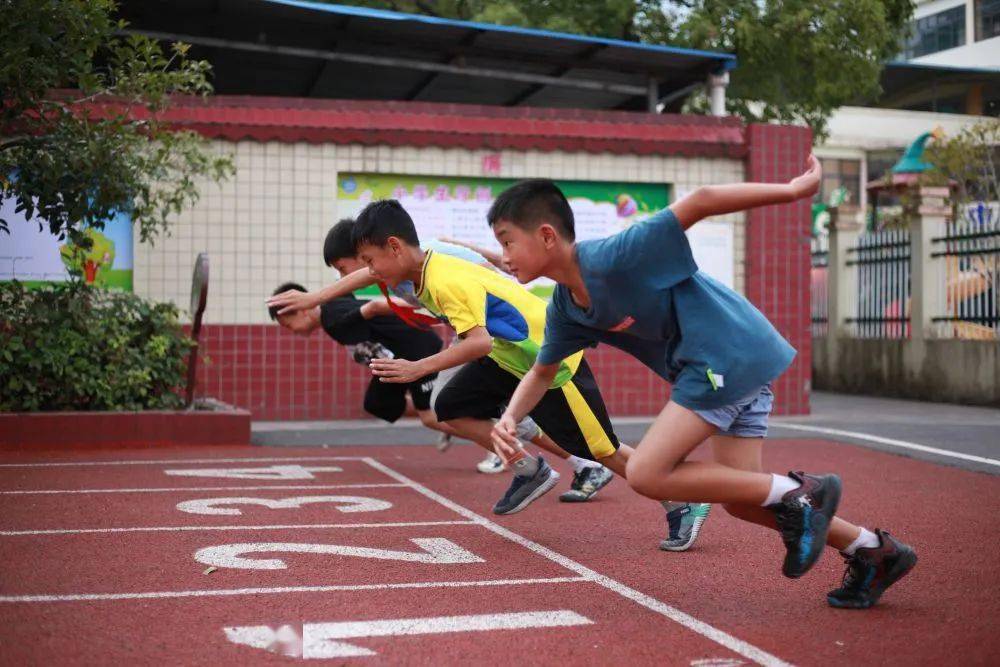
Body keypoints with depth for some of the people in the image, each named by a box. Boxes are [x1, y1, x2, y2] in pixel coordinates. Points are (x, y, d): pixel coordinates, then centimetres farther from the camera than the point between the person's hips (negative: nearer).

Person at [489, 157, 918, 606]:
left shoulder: (613, 258, -22)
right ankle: (874, 551, 25)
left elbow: (698, 203, -23)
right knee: (740, 498, 13)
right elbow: (543, 371, 20)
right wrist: (509, 417, 1)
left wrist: (791, 191, -21)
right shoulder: (564, 309, 5)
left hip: (730, 353, -9)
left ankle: (797, 493, -5)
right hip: (739, 367, 9)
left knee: (646, 474, -12)